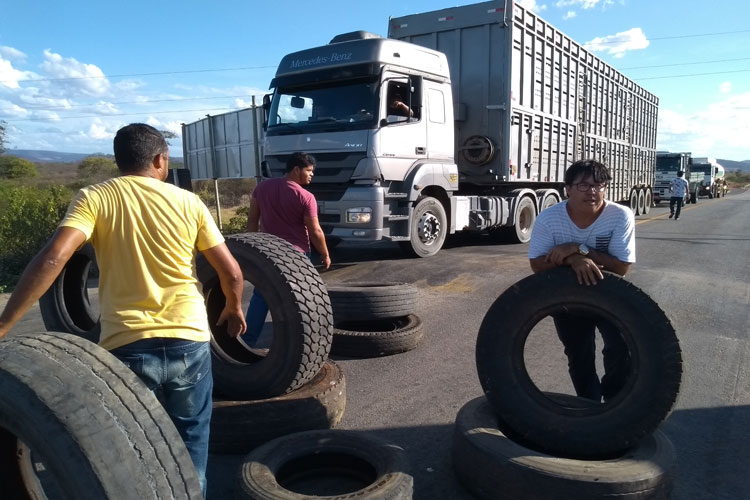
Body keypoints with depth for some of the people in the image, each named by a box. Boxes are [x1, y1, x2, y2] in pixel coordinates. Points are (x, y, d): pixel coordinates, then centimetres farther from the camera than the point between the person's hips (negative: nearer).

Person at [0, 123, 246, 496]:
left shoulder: (94, 198, 0)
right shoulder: (187, 201, 4)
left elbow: (53, 257, -15)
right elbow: (231, 272, 3)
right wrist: (234, 308, 22)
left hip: (126, 346, -1)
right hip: (189, 342, 1)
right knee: (190, 448, 21)